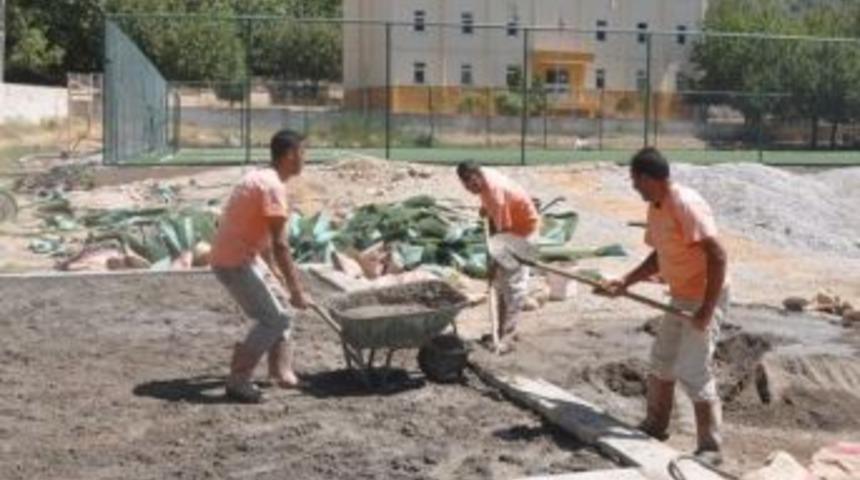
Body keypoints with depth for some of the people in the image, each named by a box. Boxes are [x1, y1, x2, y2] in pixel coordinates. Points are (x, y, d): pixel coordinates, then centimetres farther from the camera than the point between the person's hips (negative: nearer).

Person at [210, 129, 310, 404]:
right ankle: (238, 381, -2)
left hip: (242, 256, 10)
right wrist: (296, 290, -19)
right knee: (274, 319, -8)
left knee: (278, 311, 16)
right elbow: (279, 245, -22)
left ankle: (282, 372, 19)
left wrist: (274, 271, 31)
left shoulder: (261, 178, 13)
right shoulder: (273, 187, -18)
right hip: (234, 262, -10)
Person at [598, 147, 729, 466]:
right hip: (681, 297, 10)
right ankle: (655, 426, 35)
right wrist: (625, 282, 7)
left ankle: (710, 448, 2)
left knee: (693, 373, -9)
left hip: (705, 298, -10)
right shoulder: (655, 208, 5)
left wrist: (707, 309, -28)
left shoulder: (686, 204, -24)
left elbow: (717, 255, -27)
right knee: (661, 363, 19)